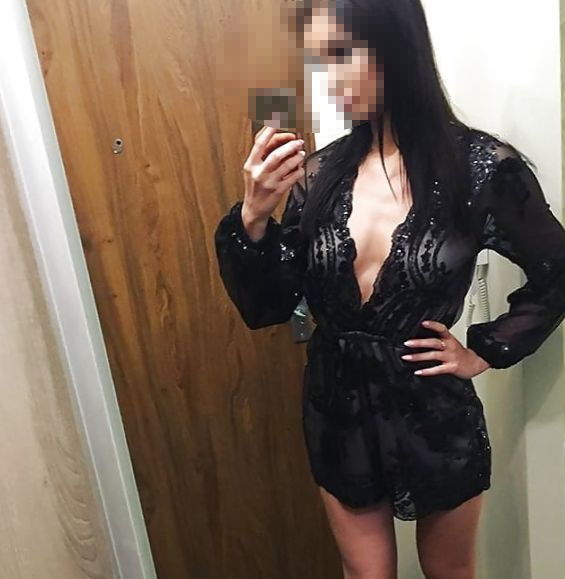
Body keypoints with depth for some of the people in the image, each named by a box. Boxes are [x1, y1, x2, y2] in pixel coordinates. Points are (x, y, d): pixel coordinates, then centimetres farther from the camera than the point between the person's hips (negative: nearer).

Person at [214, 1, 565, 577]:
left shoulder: (482, 166, -15)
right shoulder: (320, 172, -6)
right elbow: (265, 309, -6)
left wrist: (485, 350, -7)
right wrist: (252, 217, -21)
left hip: (435, 417, -2)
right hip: (338, 414, 3)